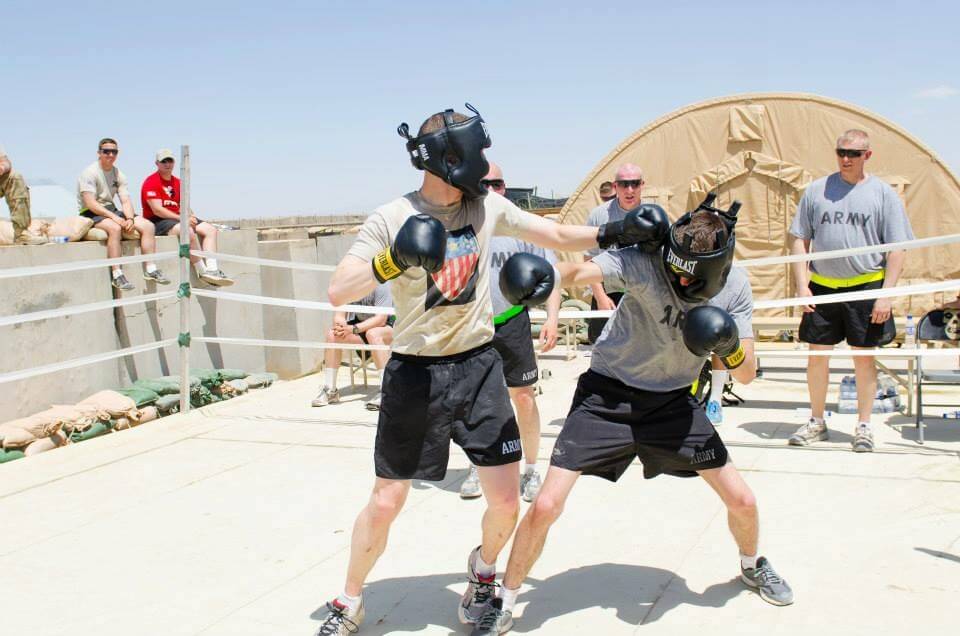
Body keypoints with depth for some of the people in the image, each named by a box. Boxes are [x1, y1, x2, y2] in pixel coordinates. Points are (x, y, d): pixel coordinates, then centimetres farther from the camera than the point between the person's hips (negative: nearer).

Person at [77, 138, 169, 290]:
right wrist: (113, 217, -28)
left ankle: (151, 269, -11)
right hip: (91, 214, -7)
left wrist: (130, 219, -17)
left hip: (111, 210, 7)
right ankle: (117, 275, -38)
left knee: (148, 225, -9)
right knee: (114, 228, -38)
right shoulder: (89, 172, -10)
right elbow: (90, 203, -20)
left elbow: (126, 201, 3)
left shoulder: (118, 174, 10)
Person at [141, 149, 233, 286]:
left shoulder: (177, 182, 18)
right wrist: (181, 218, -21)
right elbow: (157, 209, -17)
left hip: (177, 218, 9)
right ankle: (202, 272, -25)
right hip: (157, 222, -9)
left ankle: (212, 270, -22)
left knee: (210, 229, -6)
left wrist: (190, 216, -6)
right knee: (188, 231, -34)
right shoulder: (151, 182, -8)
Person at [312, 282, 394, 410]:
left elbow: (381, 319, -28)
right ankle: (330, 390, -8)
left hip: (388, 326, -6)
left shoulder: (380, 284, -23)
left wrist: (353, 329, -38)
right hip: (361, 325, 6)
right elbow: (339, 316, -8)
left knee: (373, 334, -38)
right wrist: (341, 326, -33)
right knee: (332, 334, -16)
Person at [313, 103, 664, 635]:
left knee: (505, 502, 2)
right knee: (385, 502, 3)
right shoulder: (391, 218, -10)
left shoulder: (488, 207, 1)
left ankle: (483, 572, 35)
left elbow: (557, 236, 9)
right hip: (416, 373, -3)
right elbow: (337, 293, -16)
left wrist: (609, 234, -7)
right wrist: (393, 261, -31)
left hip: (479, 367, 3)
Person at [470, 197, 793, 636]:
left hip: (672, 401, 4)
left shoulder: (735, 287, -10)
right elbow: (581, 271, -39)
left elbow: (747, 375, -5)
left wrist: (731, 348, -27)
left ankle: (752, 567, 41)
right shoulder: (646, 260, -24)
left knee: (741, 501, 4)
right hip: (608, 395, -3)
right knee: (546, 506, -12)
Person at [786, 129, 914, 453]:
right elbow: (799, 240, 8)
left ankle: (863, 426, 17)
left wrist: (886, 294, -9)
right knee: (817, 353, 6)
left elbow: (897, 250, -1)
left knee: (864, 356, 4)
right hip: (822, 287, 2)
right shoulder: (816, 190, 5)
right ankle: (816, 423, 20)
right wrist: (801, 285, -2)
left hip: (866, 288, -2)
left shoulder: (883, 194, 0)